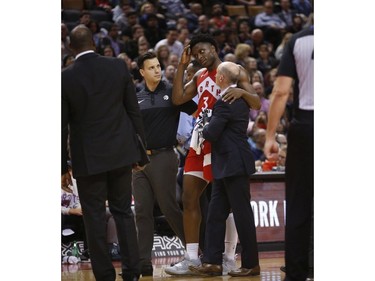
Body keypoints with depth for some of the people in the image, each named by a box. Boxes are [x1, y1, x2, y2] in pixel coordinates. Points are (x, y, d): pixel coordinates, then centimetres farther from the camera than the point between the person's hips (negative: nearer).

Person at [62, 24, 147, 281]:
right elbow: (134, 111, 1)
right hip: (121, 153, 3)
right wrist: (139, 149, 11)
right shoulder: (119, 67, -3)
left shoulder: (66, 78, -9)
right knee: (124, 212, 12)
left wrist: (63, 166, 4)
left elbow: (62, 126, -4)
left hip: (88, 158, -3)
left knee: (95, 217, 5)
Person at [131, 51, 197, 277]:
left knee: (169, 208, -4)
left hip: (163, 157, -4)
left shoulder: (171, 92, -1)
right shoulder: (138, 99, 11)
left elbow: (198, 111, 0)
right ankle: (144, 262, 4)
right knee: (142, 211, 2)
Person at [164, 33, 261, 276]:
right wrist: (182, 66, 6)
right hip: (200, 143, 7)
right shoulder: (200, 76, 17)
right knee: (189, 199, 2)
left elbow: (257, 104, -10)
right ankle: (192, 258, 4)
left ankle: (229, 258, 1)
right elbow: (178, 99, 8)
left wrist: (241, 92, -31)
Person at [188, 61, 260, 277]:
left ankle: (251, 264, 4)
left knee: (242, 213, -2)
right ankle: (213, 263, 8)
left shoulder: (225, 103, -18)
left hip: (233, 165, -10)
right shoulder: (241, 98, 11)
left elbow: (211, 133, -20)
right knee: (216, 213, 8)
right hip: (229, 164, 10)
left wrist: (205, 127, 1)